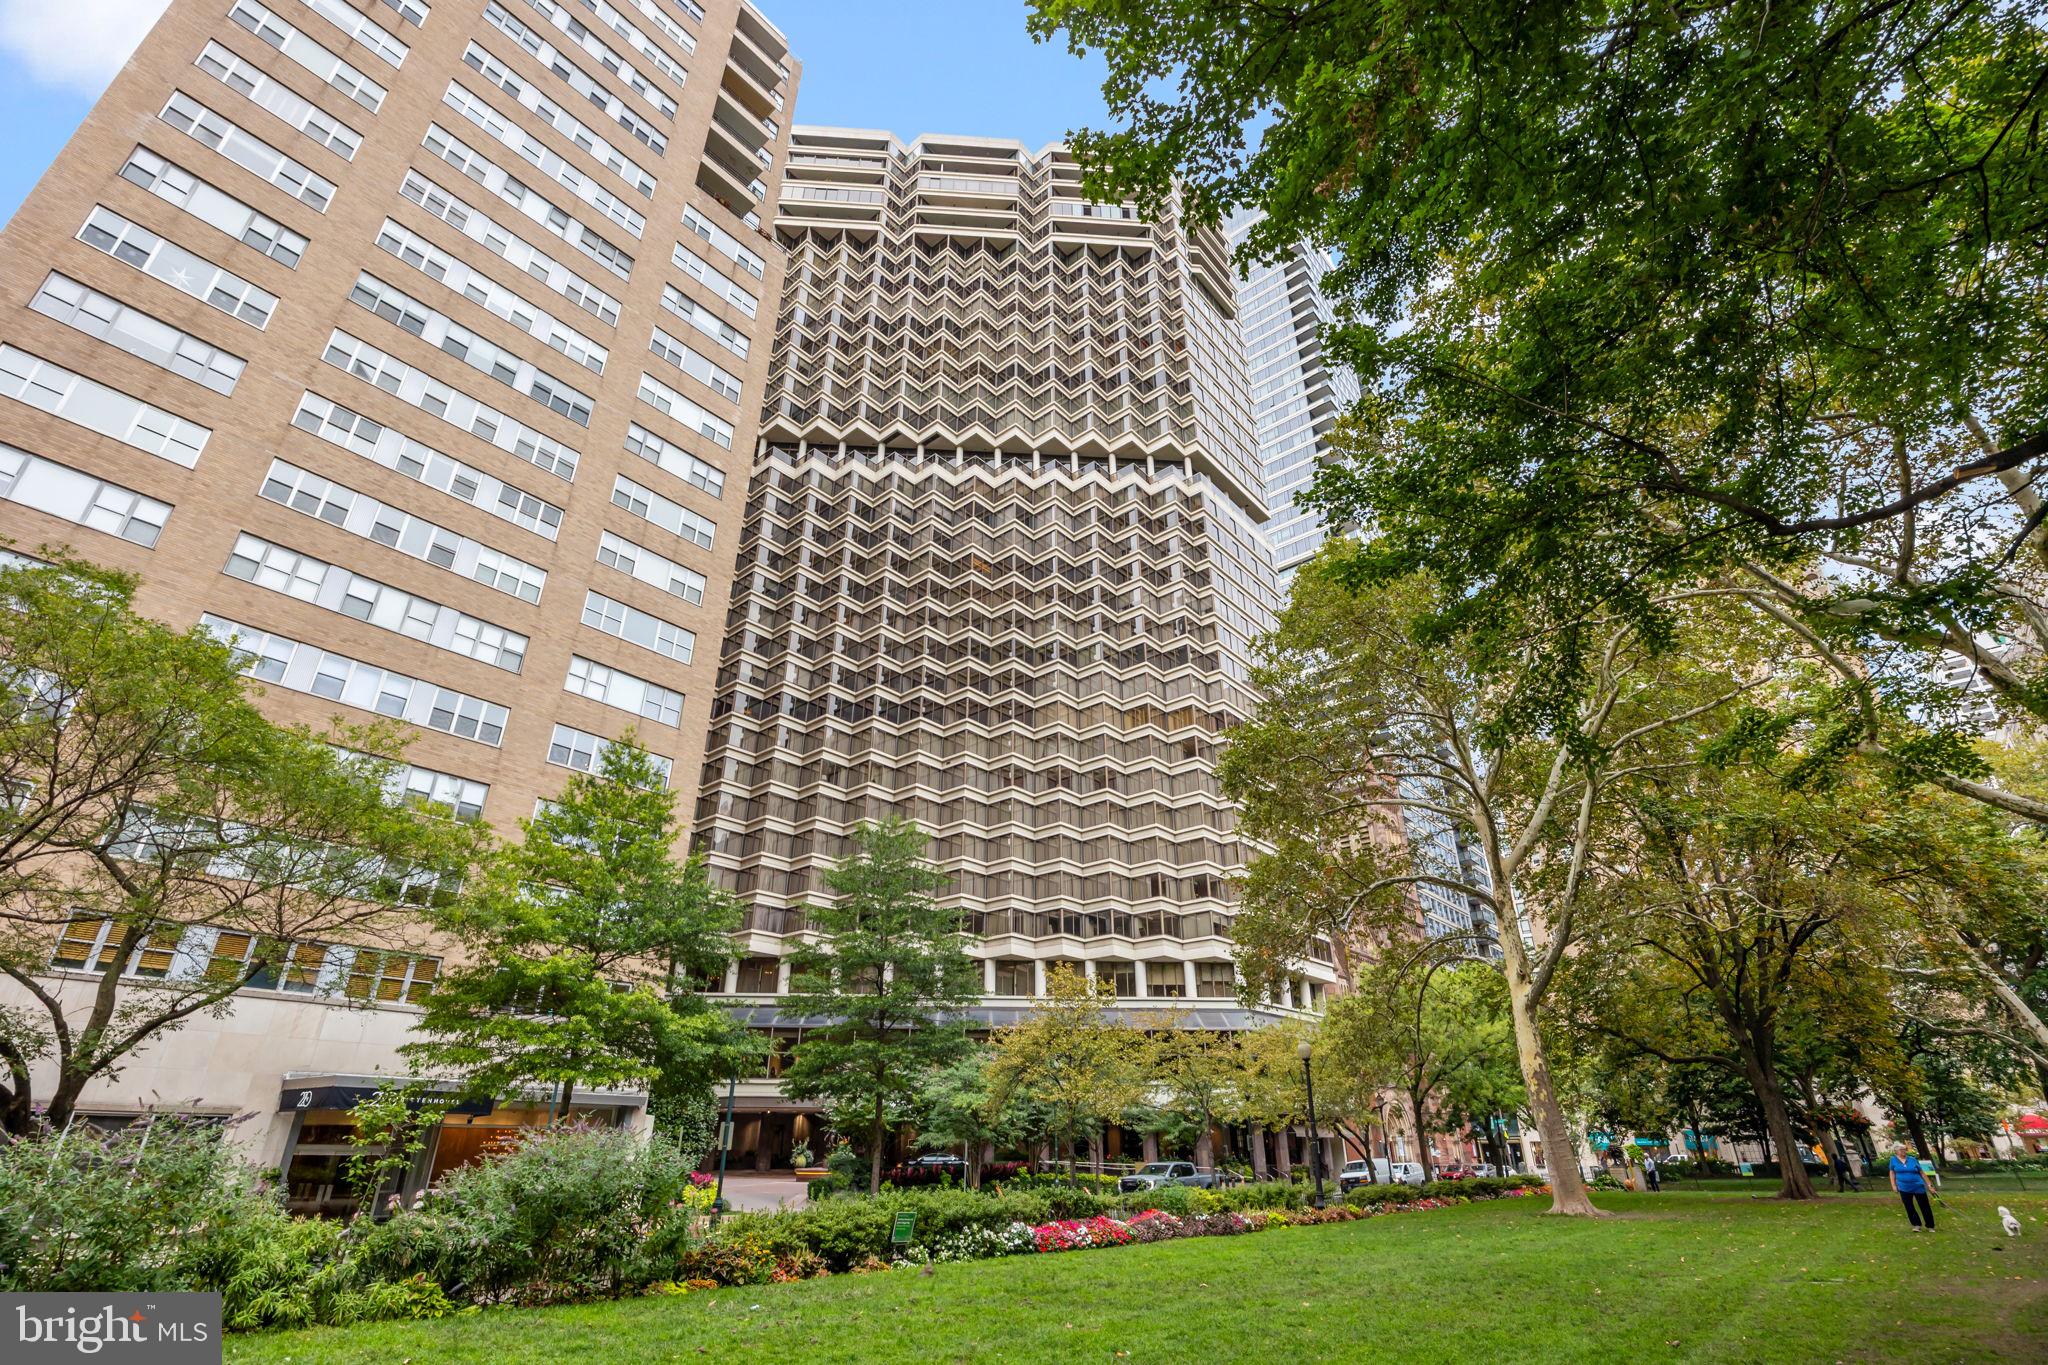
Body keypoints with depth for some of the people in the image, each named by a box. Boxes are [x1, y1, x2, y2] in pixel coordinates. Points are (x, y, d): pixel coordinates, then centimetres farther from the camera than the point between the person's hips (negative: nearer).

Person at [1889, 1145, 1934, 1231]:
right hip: (1904, 1189, 0)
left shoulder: (1913, 1159, 0)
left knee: (1925, 1206, 7)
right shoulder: (1894, 1160, 0)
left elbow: (1922, 1173, 6)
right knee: (1909, 1208, 4)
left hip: (1918, 1187, 0)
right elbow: (1892, 1173, 5)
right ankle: (1917, 1225, 15)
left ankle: (1930, 1226, 21)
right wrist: (1894, 1185, 0)